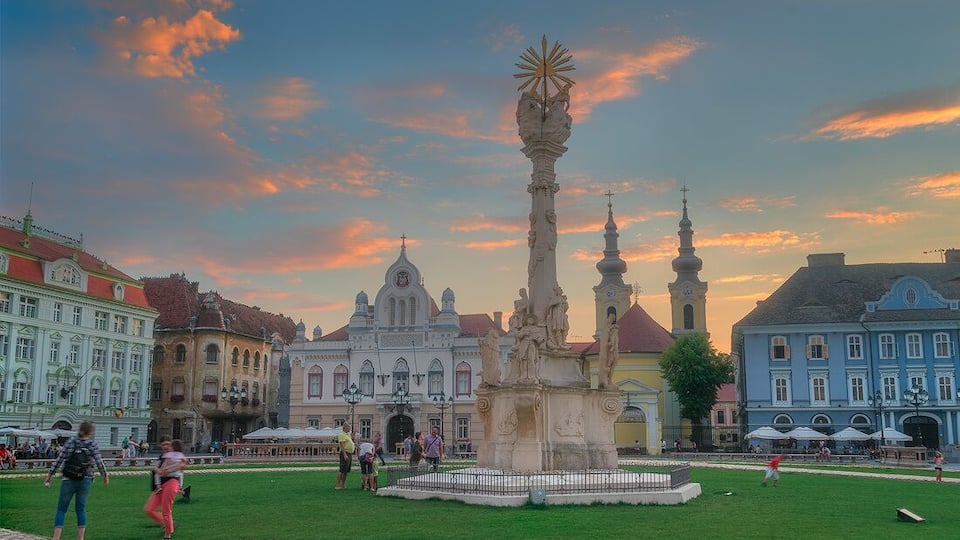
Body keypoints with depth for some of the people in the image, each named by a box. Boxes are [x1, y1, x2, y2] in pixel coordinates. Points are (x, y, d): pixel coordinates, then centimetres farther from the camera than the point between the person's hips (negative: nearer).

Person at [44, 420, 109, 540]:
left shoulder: (71, 442, -1)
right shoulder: (93, 445, -5)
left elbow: (59, 460, -3)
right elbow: (99, 463, -7)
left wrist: (49, 476, 3)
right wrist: (105, 476, 8)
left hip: (68, 480, 0)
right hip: (85, 481, 0)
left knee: (61, 509, 6)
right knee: (81, 509, 11)